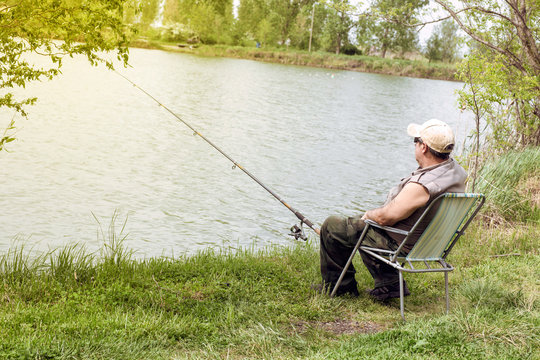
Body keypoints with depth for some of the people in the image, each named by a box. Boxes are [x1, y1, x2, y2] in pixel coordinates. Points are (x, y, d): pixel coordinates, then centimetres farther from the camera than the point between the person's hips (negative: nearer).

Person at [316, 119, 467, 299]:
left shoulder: (421, 186, -35)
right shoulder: (456, 170, -6)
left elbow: (385, 217, -28)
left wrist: (368, 215, -5)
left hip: (400, 245, -9)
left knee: (332, 225, 5)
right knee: (355, 221, 32)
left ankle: (336, 284, 22)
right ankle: (389, 284, 27)